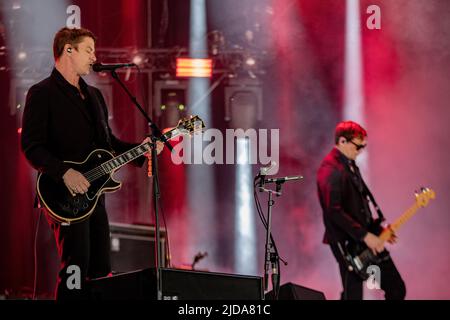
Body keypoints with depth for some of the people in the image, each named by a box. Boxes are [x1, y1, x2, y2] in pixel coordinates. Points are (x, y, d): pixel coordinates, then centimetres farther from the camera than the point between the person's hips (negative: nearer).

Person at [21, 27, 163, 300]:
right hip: (65, 195, -8)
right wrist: (65, 172, -24)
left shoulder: (94, 95, 19)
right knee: (76, 267, -12)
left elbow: (108, 141, 24)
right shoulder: (42, 93, -6)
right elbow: (31, 146, -13)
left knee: (101, 268, 9)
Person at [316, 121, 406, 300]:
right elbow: (334, 212, -23)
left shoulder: (350, 165, 15)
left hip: (367, 239, 9)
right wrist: (364, 235, -22)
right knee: (353, 295, -5)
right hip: (347, 244, -9)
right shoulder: (330, 170, -16)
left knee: (396, 289, 9)